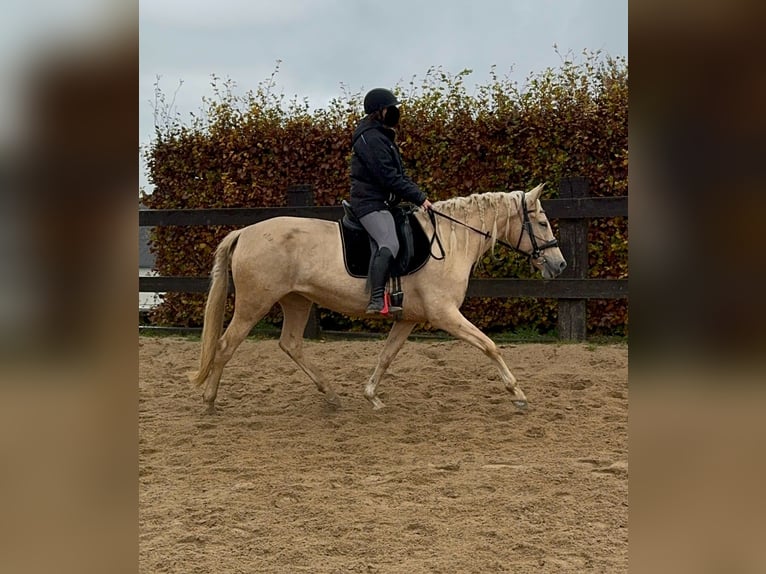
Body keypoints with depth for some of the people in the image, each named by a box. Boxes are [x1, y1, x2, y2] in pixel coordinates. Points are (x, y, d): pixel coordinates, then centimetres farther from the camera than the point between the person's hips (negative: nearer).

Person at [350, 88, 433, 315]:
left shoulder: (383, 136, 20)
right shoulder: (371, 138, -14)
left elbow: (398, 174, 22)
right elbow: (389, 178, -20)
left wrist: (418, 194, 9)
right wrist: (419, 197, -16)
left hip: (382, 201, 12)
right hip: (370, 203, -12)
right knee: (389, 245, -28)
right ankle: (377, 301, -37)